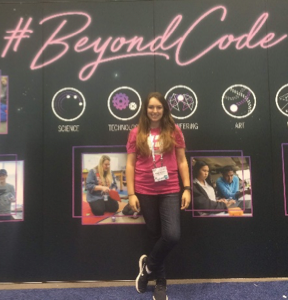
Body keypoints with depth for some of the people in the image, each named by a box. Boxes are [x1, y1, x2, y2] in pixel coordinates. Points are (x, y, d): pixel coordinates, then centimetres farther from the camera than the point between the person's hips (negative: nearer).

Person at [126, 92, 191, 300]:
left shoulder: (174, 131, 4)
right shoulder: (136, 133, 3)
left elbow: (182, 162, 6)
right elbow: (130, 165, 2)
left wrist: (187, 188, -2)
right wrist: (131, 194, -4)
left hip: (170, 191, 0)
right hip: (145, 192, 0)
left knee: (173, 236, -14)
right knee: (155, 235, 10)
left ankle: (148, 264, 16)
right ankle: (161, 282, 32)